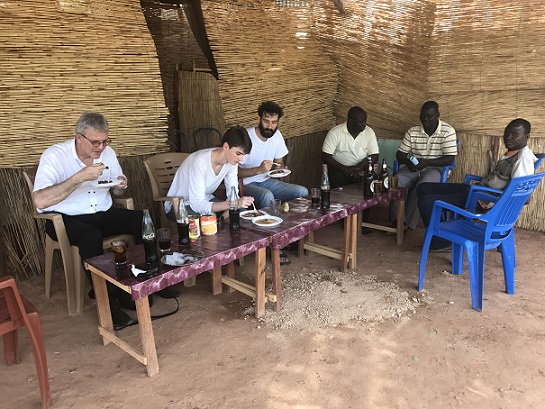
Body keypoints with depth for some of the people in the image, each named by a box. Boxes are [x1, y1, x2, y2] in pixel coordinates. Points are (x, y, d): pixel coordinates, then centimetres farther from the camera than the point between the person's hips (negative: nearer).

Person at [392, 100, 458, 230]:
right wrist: (407, 161, -21)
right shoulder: (412, 132, 1)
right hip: (413, 168, 3)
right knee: (395, 182, -27)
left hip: (436, 169, -3)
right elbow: (400, 154, 3)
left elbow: (449, 159, -13)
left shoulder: (448, 131, -8)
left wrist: (426, 162, -25)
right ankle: (396, 219, -15)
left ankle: (407, 223, -21)